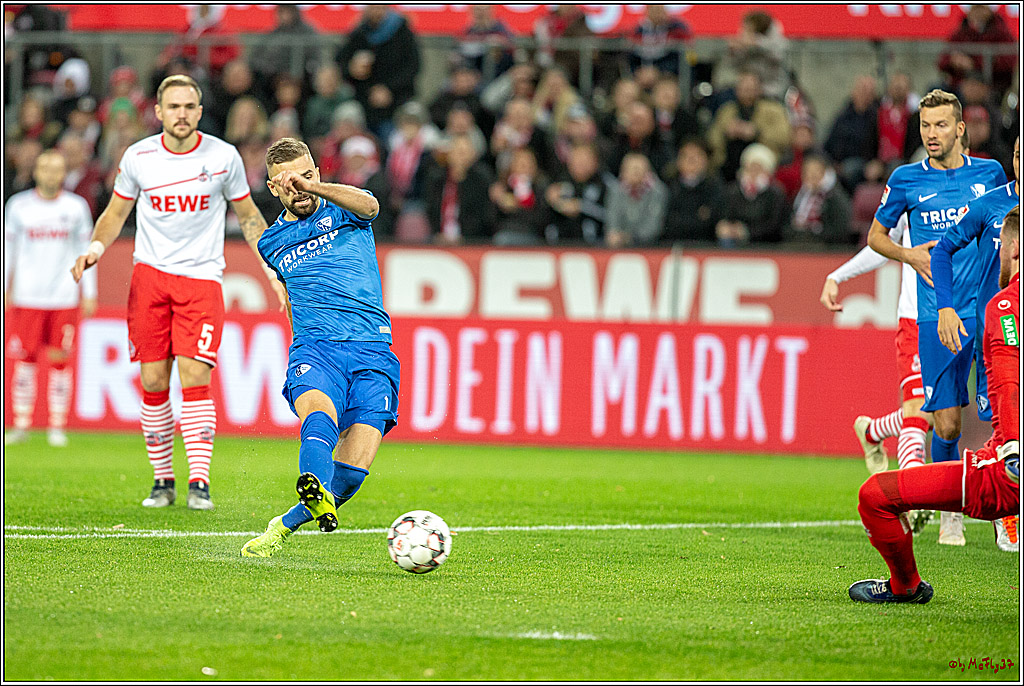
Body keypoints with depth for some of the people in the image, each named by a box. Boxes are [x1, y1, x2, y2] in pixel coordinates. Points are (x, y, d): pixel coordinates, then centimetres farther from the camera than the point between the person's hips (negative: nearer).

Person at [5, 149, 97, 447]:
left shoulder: (76, 207, 4)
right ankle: (21, 425, 5)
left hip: (64, 297, 0)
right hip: (27, 297, 0)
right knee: (26, 359, -1)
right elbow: (8, 249, 10)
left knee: (59, 361, -2)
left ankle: (57, 427, 4)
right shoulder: (19, 205, 4)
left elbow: (85, 252, 10)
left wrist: (90, 294, 7)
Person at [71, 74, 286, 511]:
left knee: (194, 376, -13)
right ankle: (162, 480, 10)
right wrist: (96, 247, -6)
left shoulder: (223, 157, -1)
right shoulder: (138, 157, 1)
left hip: (201, 278, -2)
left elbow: (248, 216, 12)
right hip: (149, 274, 2)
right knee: (154, 381, -2)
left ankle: (199, 481, -14)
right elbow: (115, 213, 14)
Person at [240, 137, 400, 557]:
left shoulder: (342, 211, 12)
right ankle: (317, 494, -65)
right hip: (314, 347, 1)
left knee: (352, 472, -15)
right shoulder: (272, 242, 22)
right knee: (320, 410, -36)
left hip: (373, 353, -1)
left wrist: (315, 188, -31)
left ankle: (285, 526, 7)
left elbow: (369, 205, -15)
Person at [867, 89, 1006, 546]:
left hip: (989, 311, 1)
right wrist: (909, 255, -4)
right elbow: (875, 236, 15)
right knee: (946, 424, -3)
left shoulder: (990, 173, 7)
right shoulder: (907, 180, 4)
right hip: (937, 316, -1)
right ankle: (951, 512, 16)